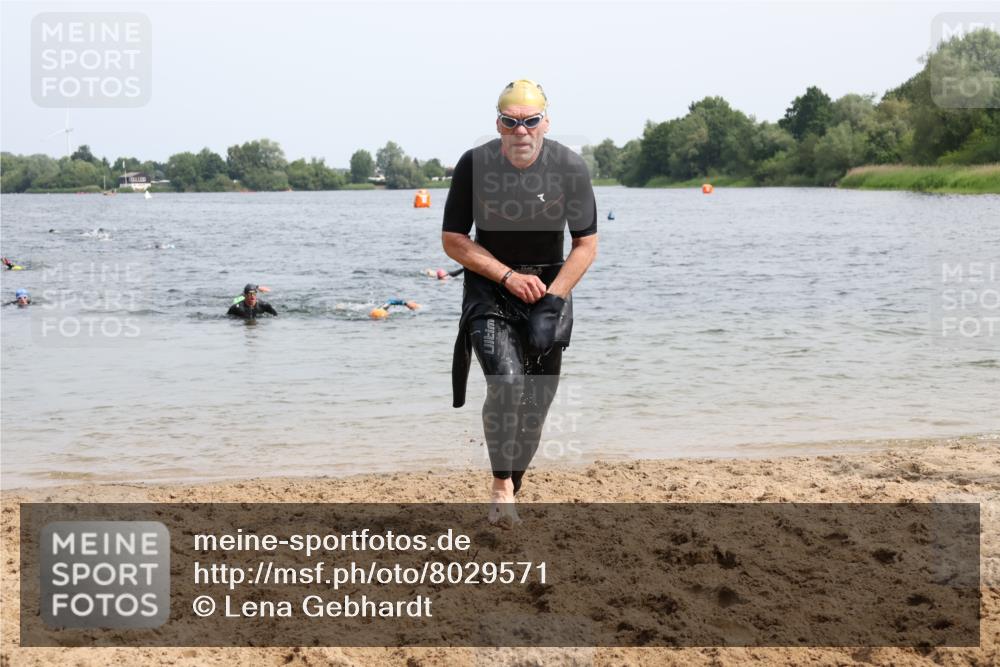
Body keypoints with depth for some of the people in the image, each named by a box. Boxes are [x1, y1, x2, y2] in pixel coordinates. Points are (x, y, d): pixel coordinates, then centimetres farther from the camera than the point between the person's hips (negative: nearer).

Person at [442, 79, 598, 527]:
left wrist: (551, 298, -14)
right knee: (506, 383, -24)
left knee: (536, 403, 2)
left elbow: (586, 245, -3)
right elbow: (453, 240, -5)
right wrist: (510, 278, -15)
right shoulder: (474, 166, -13)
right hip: (489, 288, -2)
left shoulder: (570, 168, -11)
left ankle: (511, 490, 20)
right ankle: (501, 487, -11)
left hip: (549, 287, 2)